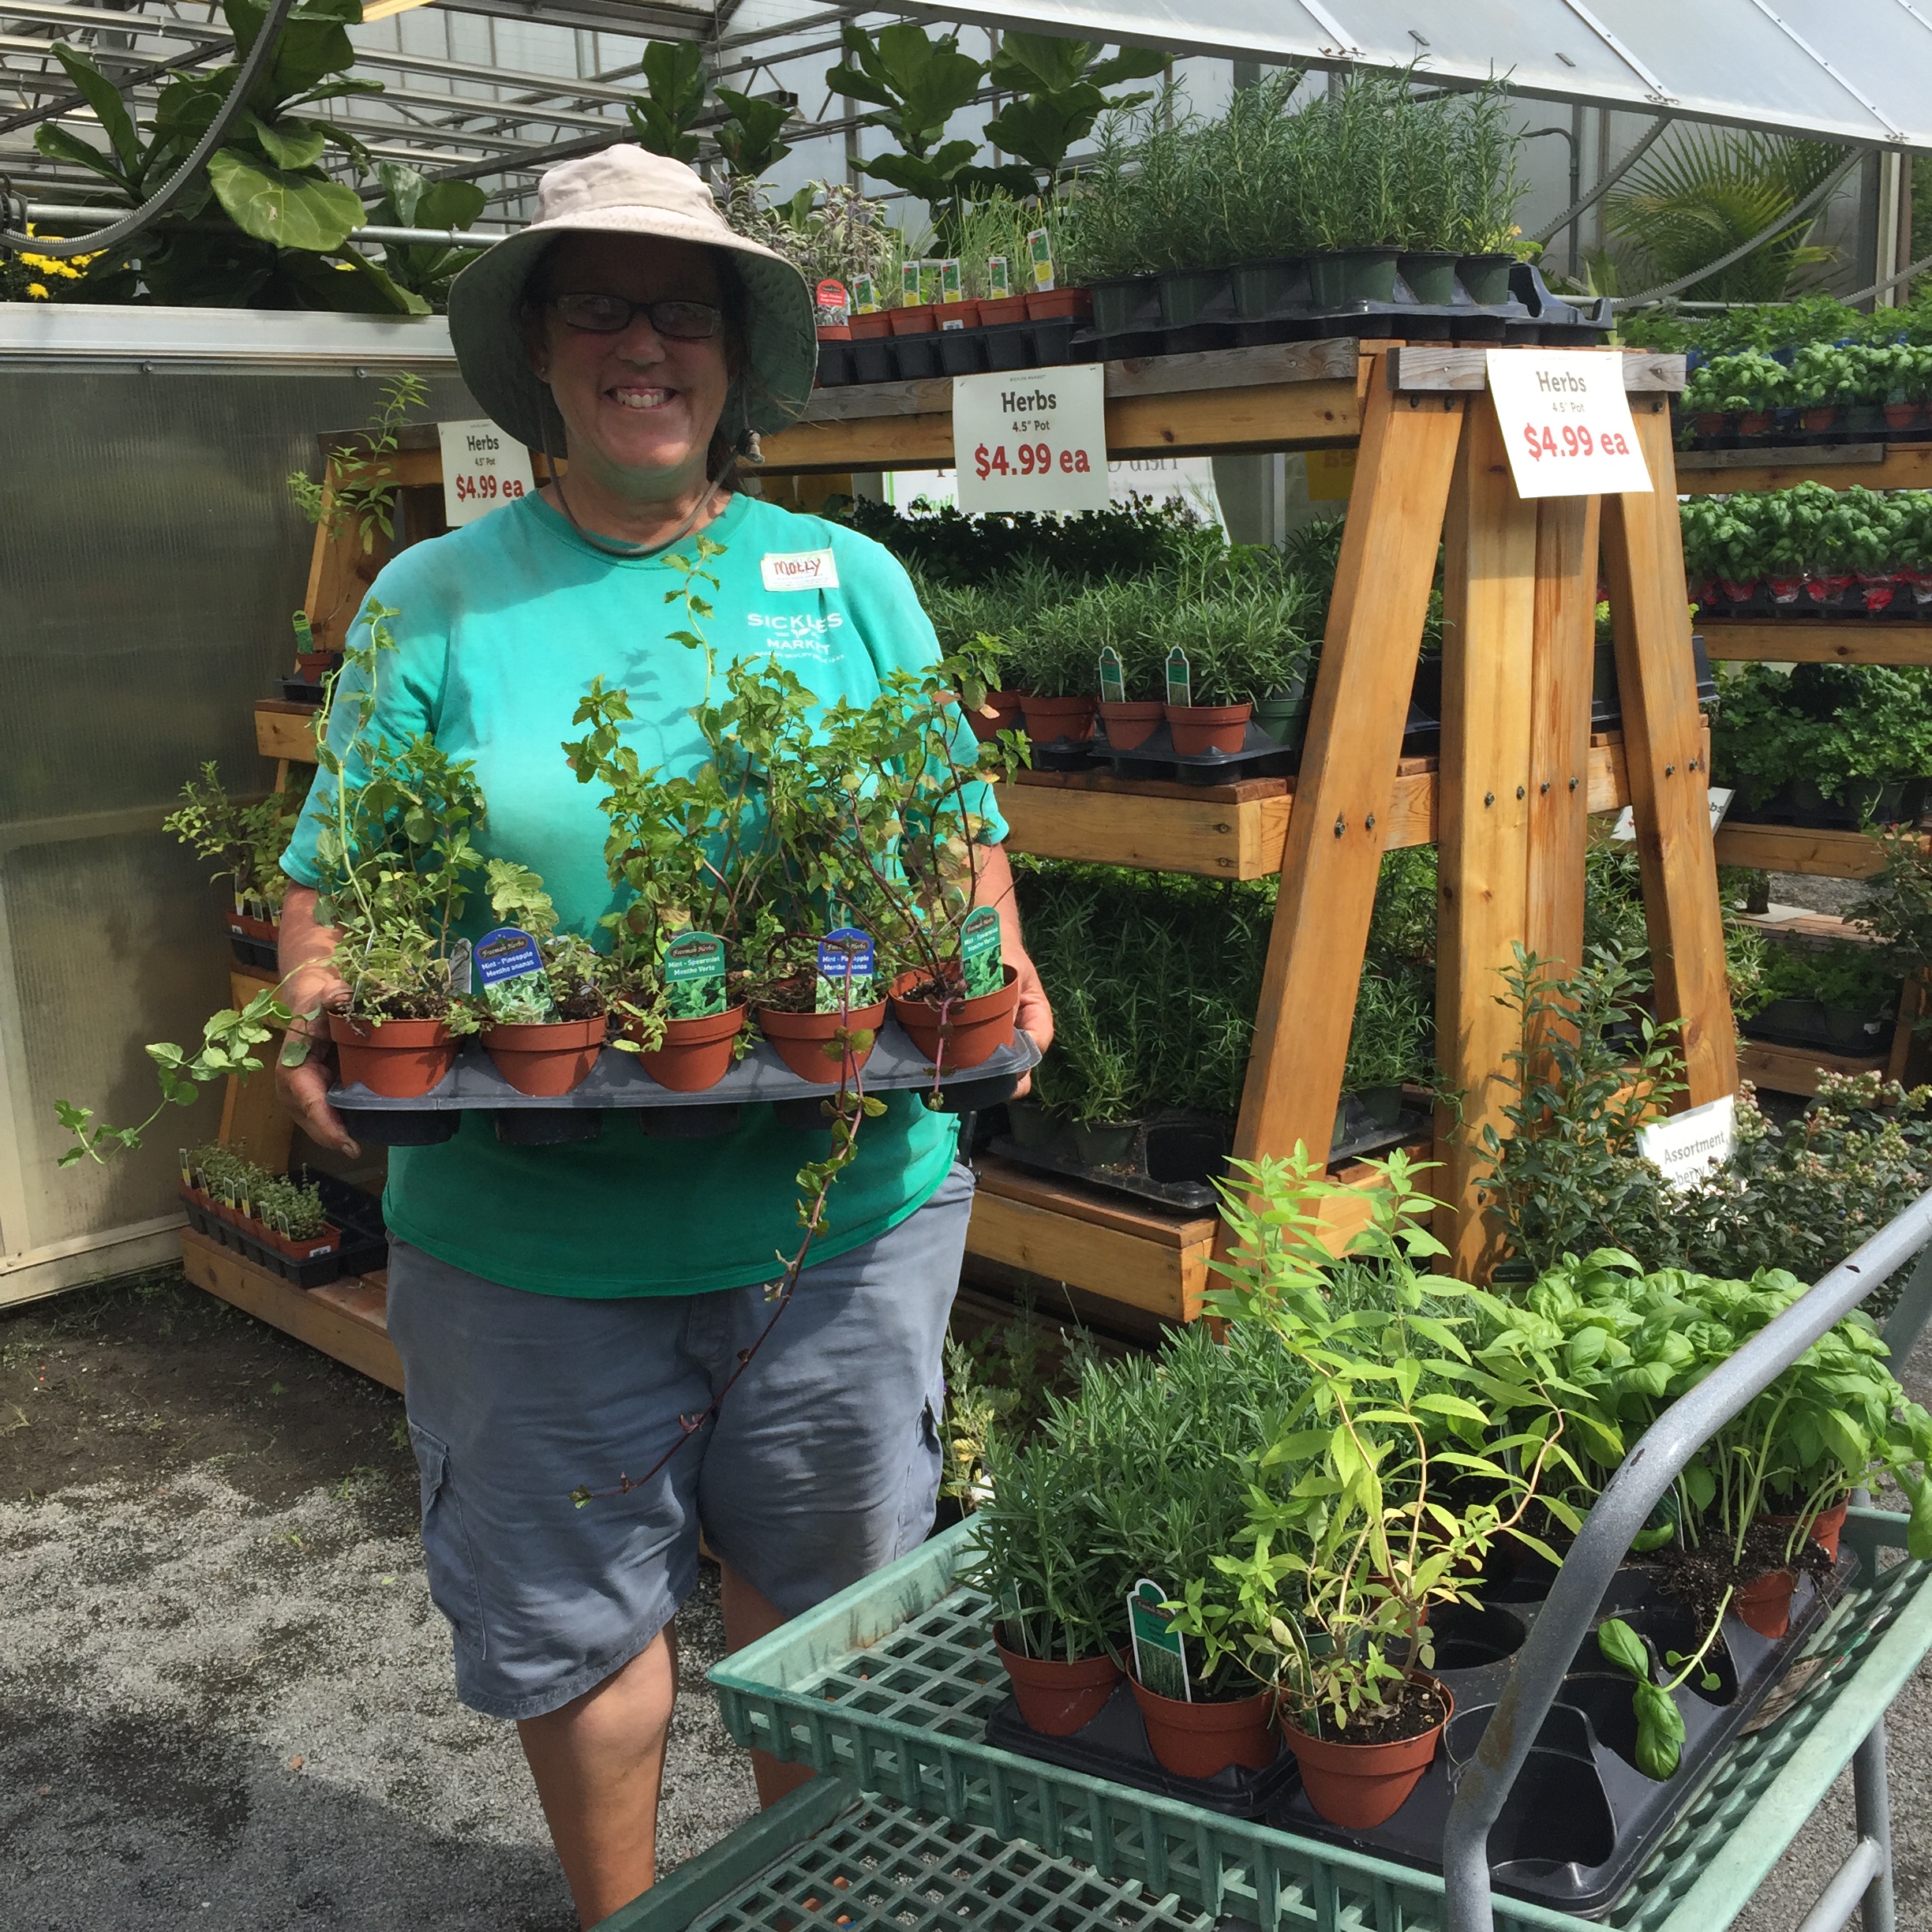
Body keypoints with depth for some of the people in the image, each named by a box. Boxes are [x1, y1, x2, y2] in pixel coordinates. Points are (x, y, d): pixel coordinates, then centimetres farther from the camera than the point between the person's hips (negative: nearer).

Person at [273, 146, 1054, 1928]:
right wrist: (321, 1009, -18)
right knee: (577, 1615, 15)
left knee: (821, 1580, 19)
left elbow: (958, 827, 9)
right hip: (531, 1230, -1)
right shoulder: (437, 600, 2)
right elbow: (333, 875, 2)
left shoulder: (848, 580, 6)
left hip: (842, 1200, 1)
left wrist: (999, 976, -9)